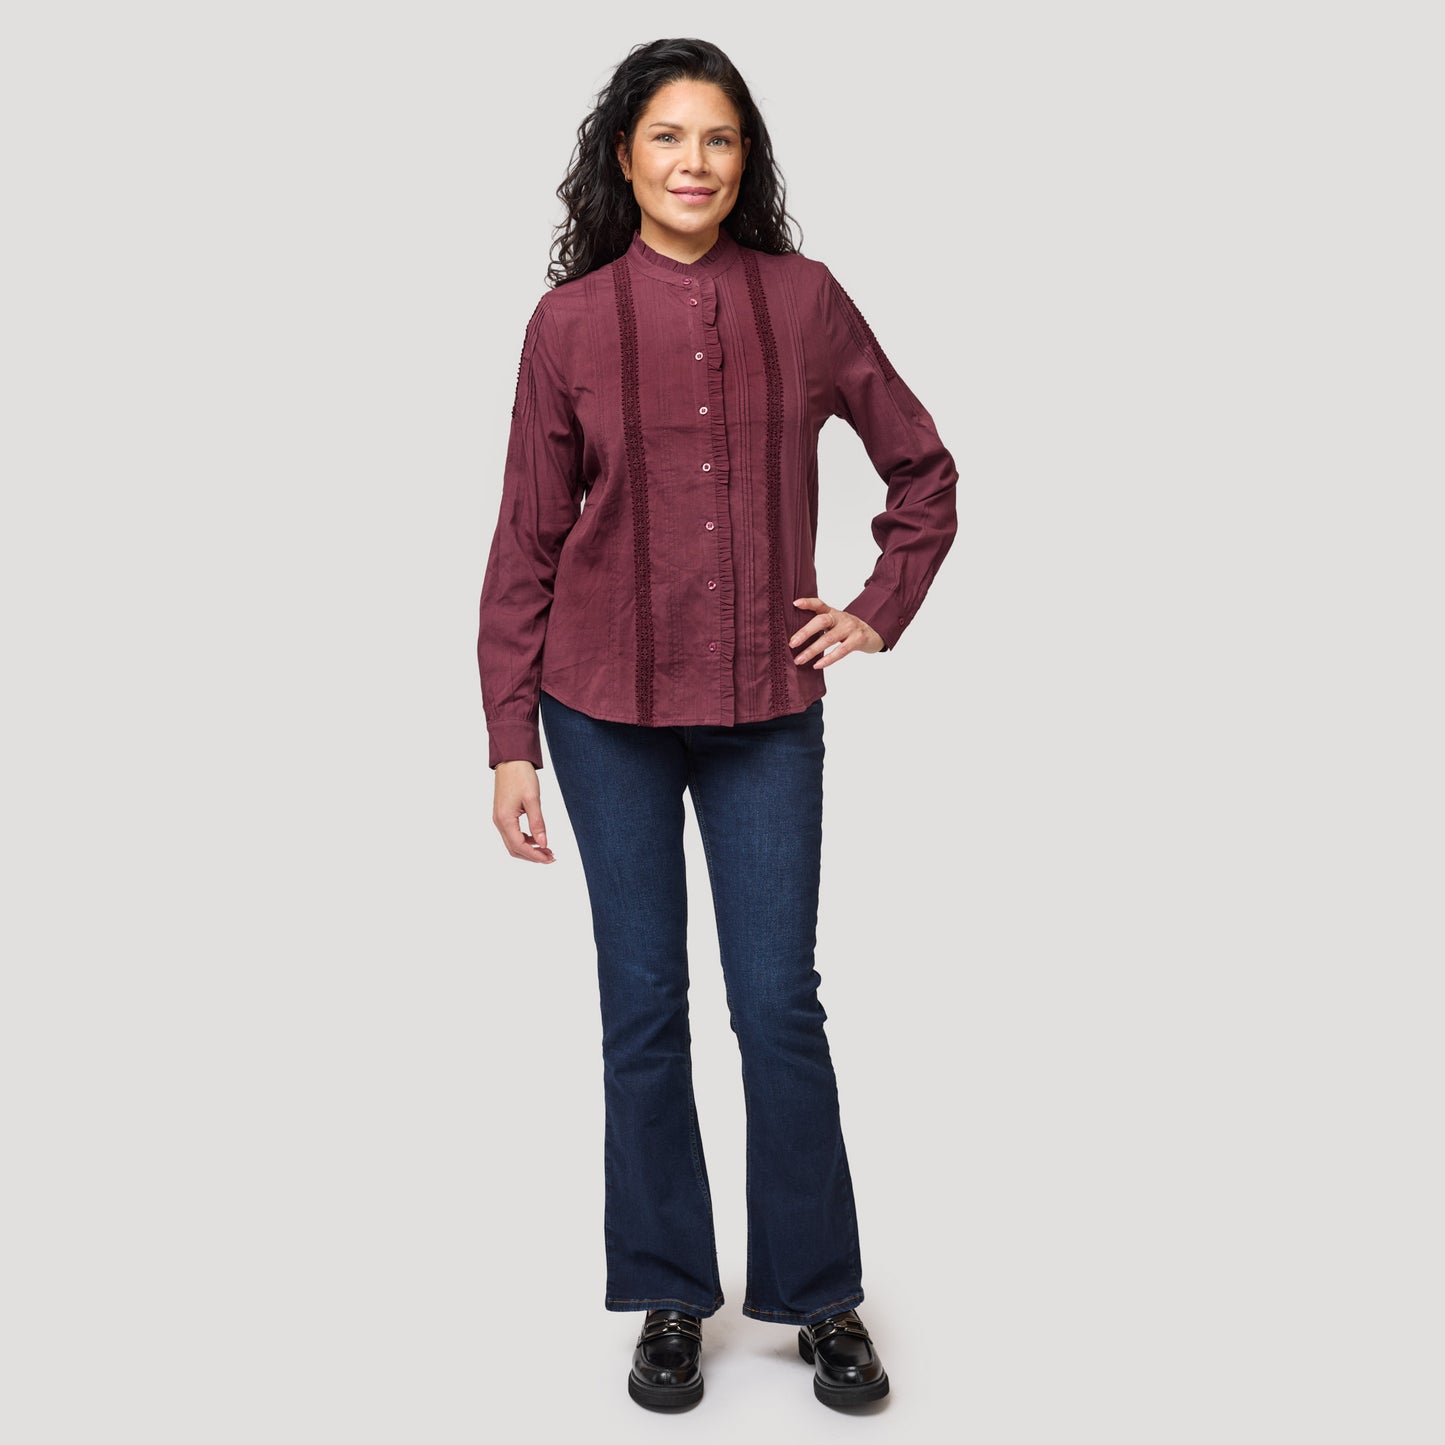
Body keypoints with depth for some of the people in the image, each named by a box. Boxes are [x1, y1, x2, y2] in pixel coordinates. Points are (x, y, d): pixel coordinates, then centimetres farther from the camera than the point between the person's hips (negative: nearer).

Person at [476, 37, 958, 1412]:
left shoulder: (803, 299, 1)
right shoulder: (570, 321, 0)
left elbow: (922, 466, 13)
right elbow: (527, 542, 1)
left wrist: (880, 610, 4)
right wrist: (512, 744, -2)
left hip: (767, 708, 0)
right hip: (608, 707, 0)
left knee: (780, 1004, 3)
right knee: (643, 1005, 8)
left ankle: (822, 1298, 20)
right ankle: (669, 1298, 24)